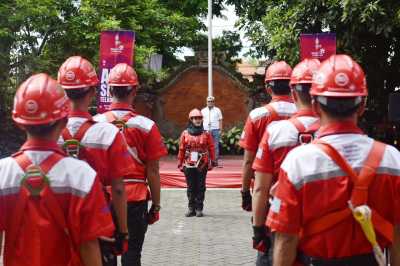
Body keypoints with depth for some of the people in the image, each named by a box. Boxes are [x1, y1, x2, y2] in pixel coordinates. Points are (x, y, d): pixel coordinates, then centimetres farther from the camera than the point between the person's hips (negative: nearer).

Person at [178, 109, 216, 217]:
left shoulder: (206, 134, 2)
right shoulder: (185, 134, 3)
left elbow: (211, 148, 4)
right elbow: (181, 149, 5)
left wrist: (212, 162, 1)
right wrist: (180, 164, 5)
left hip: (202, 165, -1)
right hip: (189, 165, 1)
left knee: (200, 187, 4)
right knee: (191, 188, 7)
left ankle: (199, 208, 11)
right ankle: (191, 208, 16)